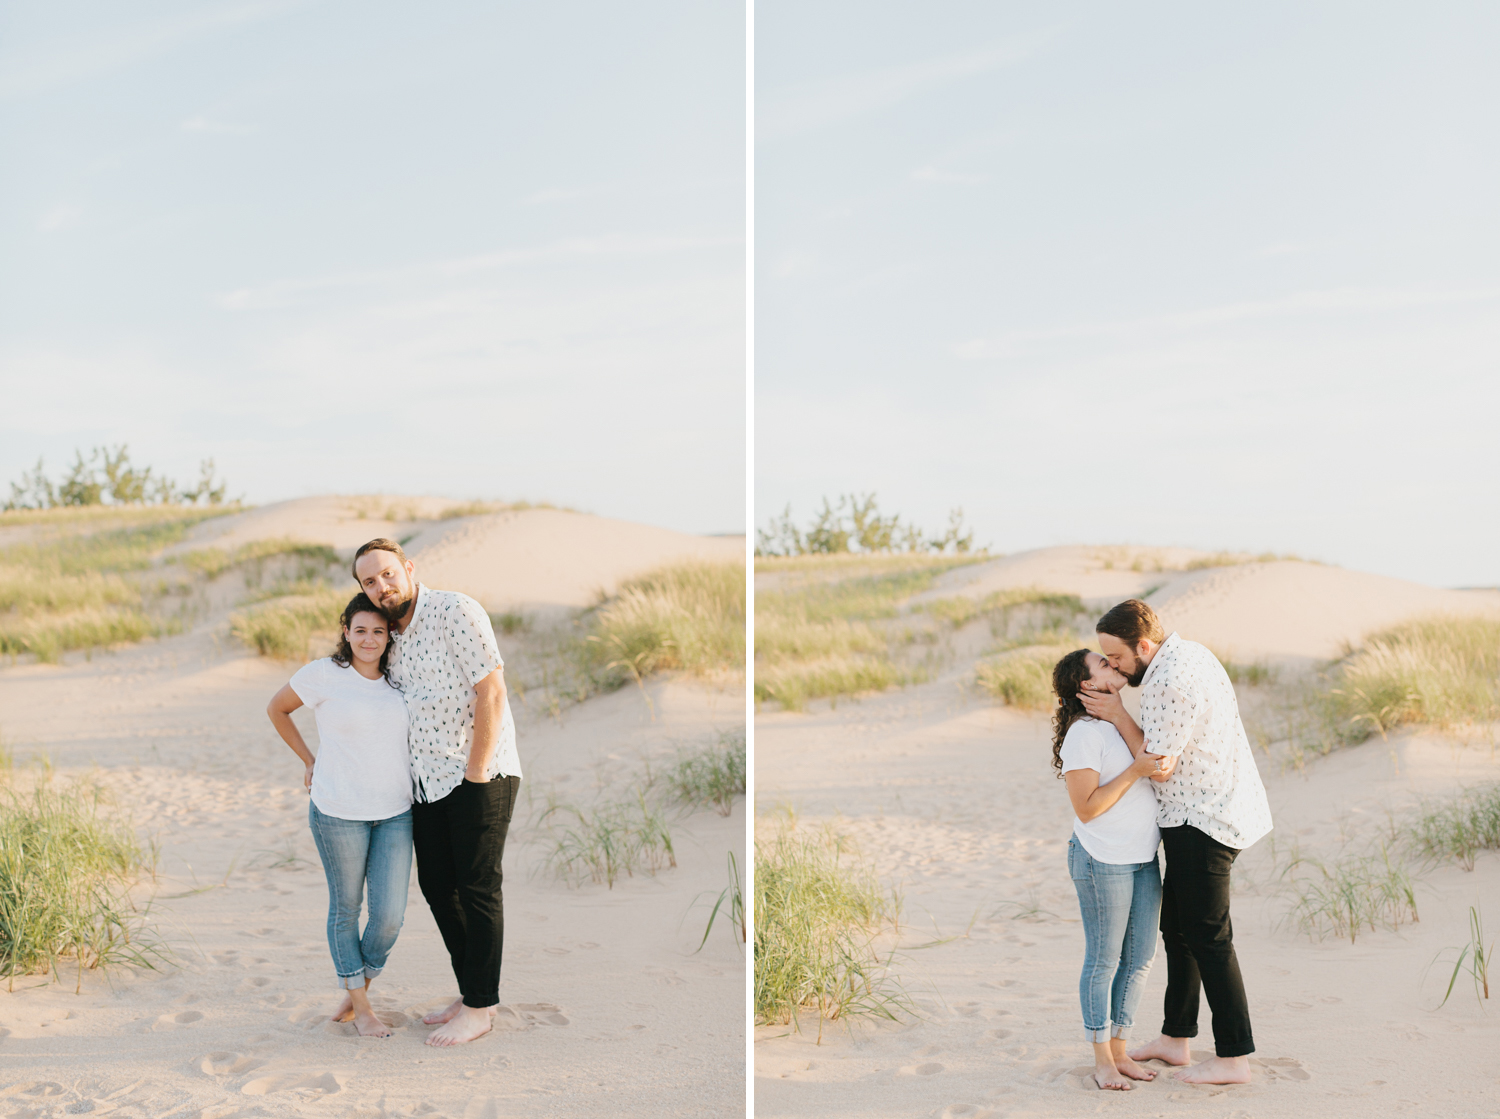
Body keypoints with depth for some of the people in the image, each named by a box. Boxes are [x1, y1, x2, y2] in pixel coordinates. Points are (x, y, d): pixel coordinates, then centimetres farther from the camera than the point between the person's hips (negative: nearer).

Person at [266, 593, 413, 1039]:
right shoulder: (322, 675, -5)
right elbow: (276, 709, 10)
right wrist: (309, 761, 10)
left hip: (396, 813, 3)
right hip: (338, 813, -3)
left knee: (390, 915, -1)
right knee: (346, 909, 7)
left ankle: (359, 987, 24)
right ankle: (360, 1006, 23)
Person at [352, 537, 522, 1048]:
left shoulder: (455, 612, -13)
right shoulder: (391, 636, 11)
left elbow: (491, 692, -17)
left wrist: (475, 774, -17)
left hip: (479, 775, -8)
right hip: (427, 778, 8)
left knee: (477, 889, -2)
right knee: (436, 886, 12)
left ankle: (480, 1007, 6)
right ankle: (471, 992, 24)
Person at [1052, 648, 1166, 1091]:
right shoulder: (1082, 734, -15)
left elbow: (1155, 767, 29)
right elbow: (1087, 808, -19)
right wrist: (1137, 770, -21)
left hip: (1143, 859, 8)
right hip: (1103, 860, -8)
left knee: (1140, 958, 10)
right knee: (1104, 961, 1)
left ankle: (1119, 1049, 21)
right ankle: (1102, 1060, 12)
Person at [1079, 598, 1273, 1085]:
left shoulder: (1171, 683, -24)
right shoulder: (1188, 654, 9)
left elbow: (1159, 766, -17)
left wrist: (1118, 715, -10)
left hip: (1202, 823, -11)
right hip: (1201, 816, 11)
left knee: (1208, 937, -4)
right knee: (1176, 926, 18)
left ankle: (1234, 1058, 2)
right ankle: (1176, 1039, 28)